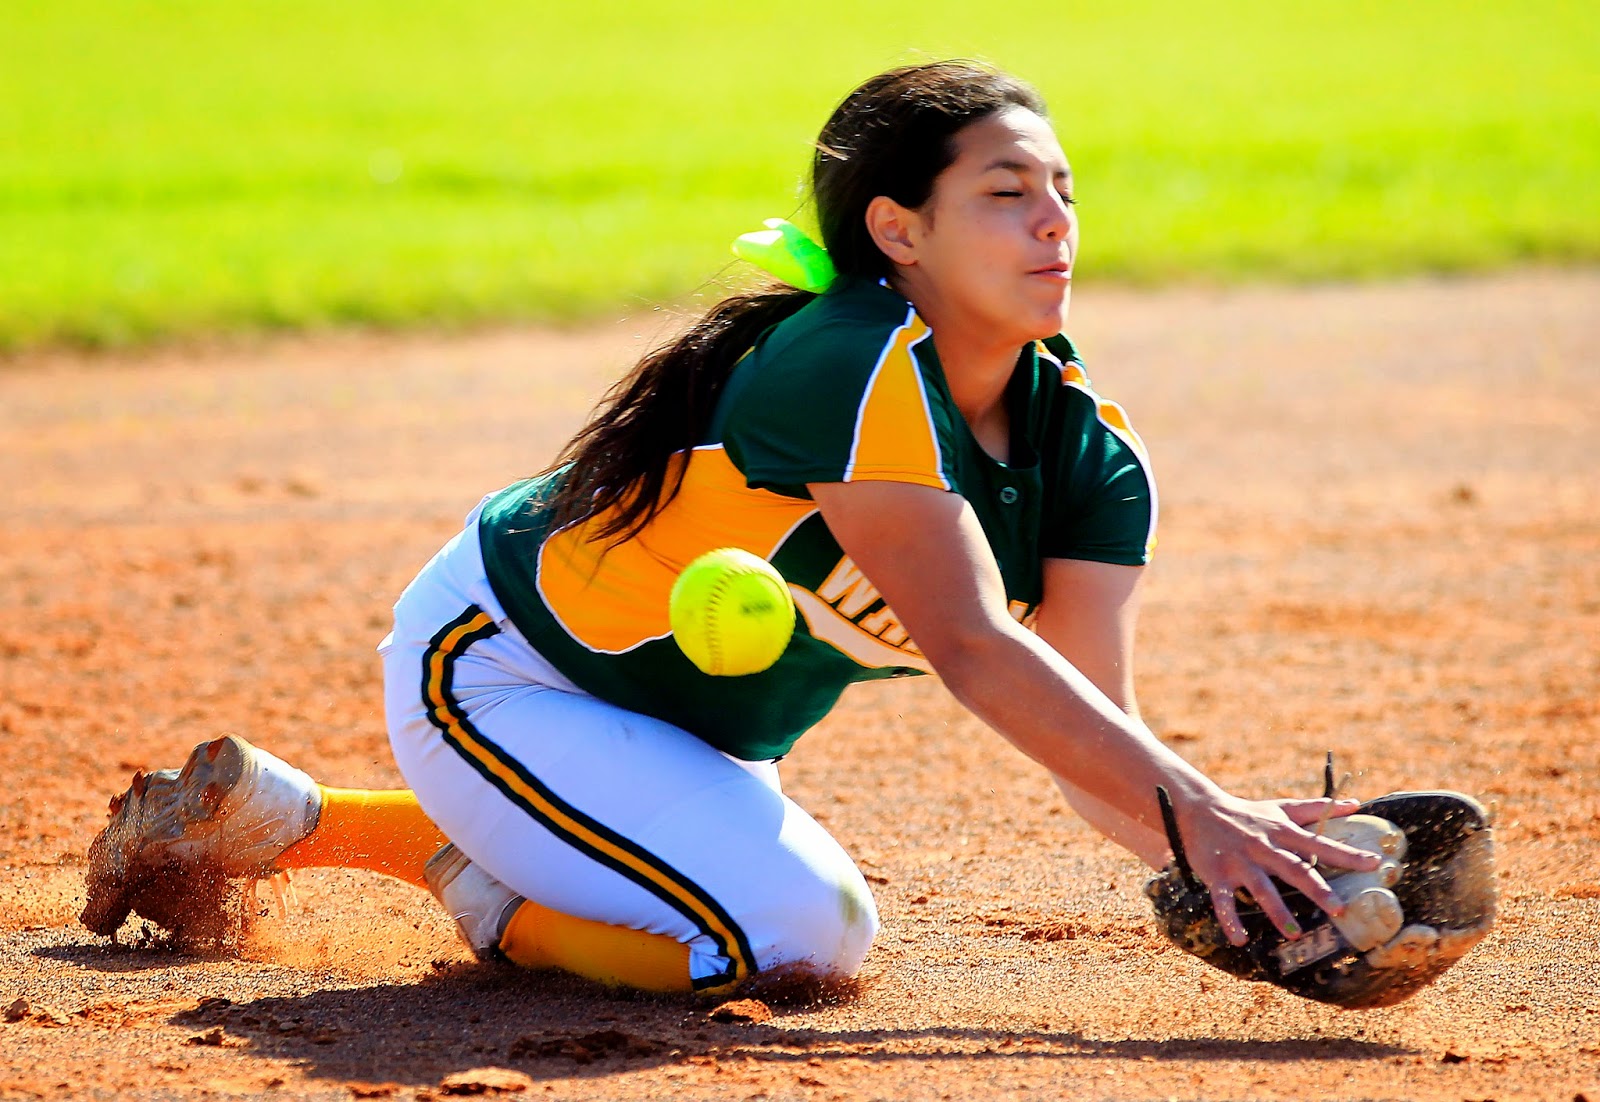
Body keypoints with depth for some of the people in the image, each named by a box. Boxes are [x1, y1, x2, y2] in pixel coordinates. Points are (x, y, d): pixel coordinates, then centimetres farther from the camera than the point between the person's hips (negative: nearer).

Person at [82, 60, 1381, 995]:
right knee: (800, 931, -23)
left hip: (655, 722, 9)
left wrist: (1242, 850, -34)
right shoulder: (857, 372, -30)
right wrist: (1196, 810, -45)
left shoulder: (1089, 453, -7)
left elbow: (1098, 737, -15)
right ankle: (483, 883, 3)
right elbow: (973, 649, -38)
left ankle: (283, 818, 30)